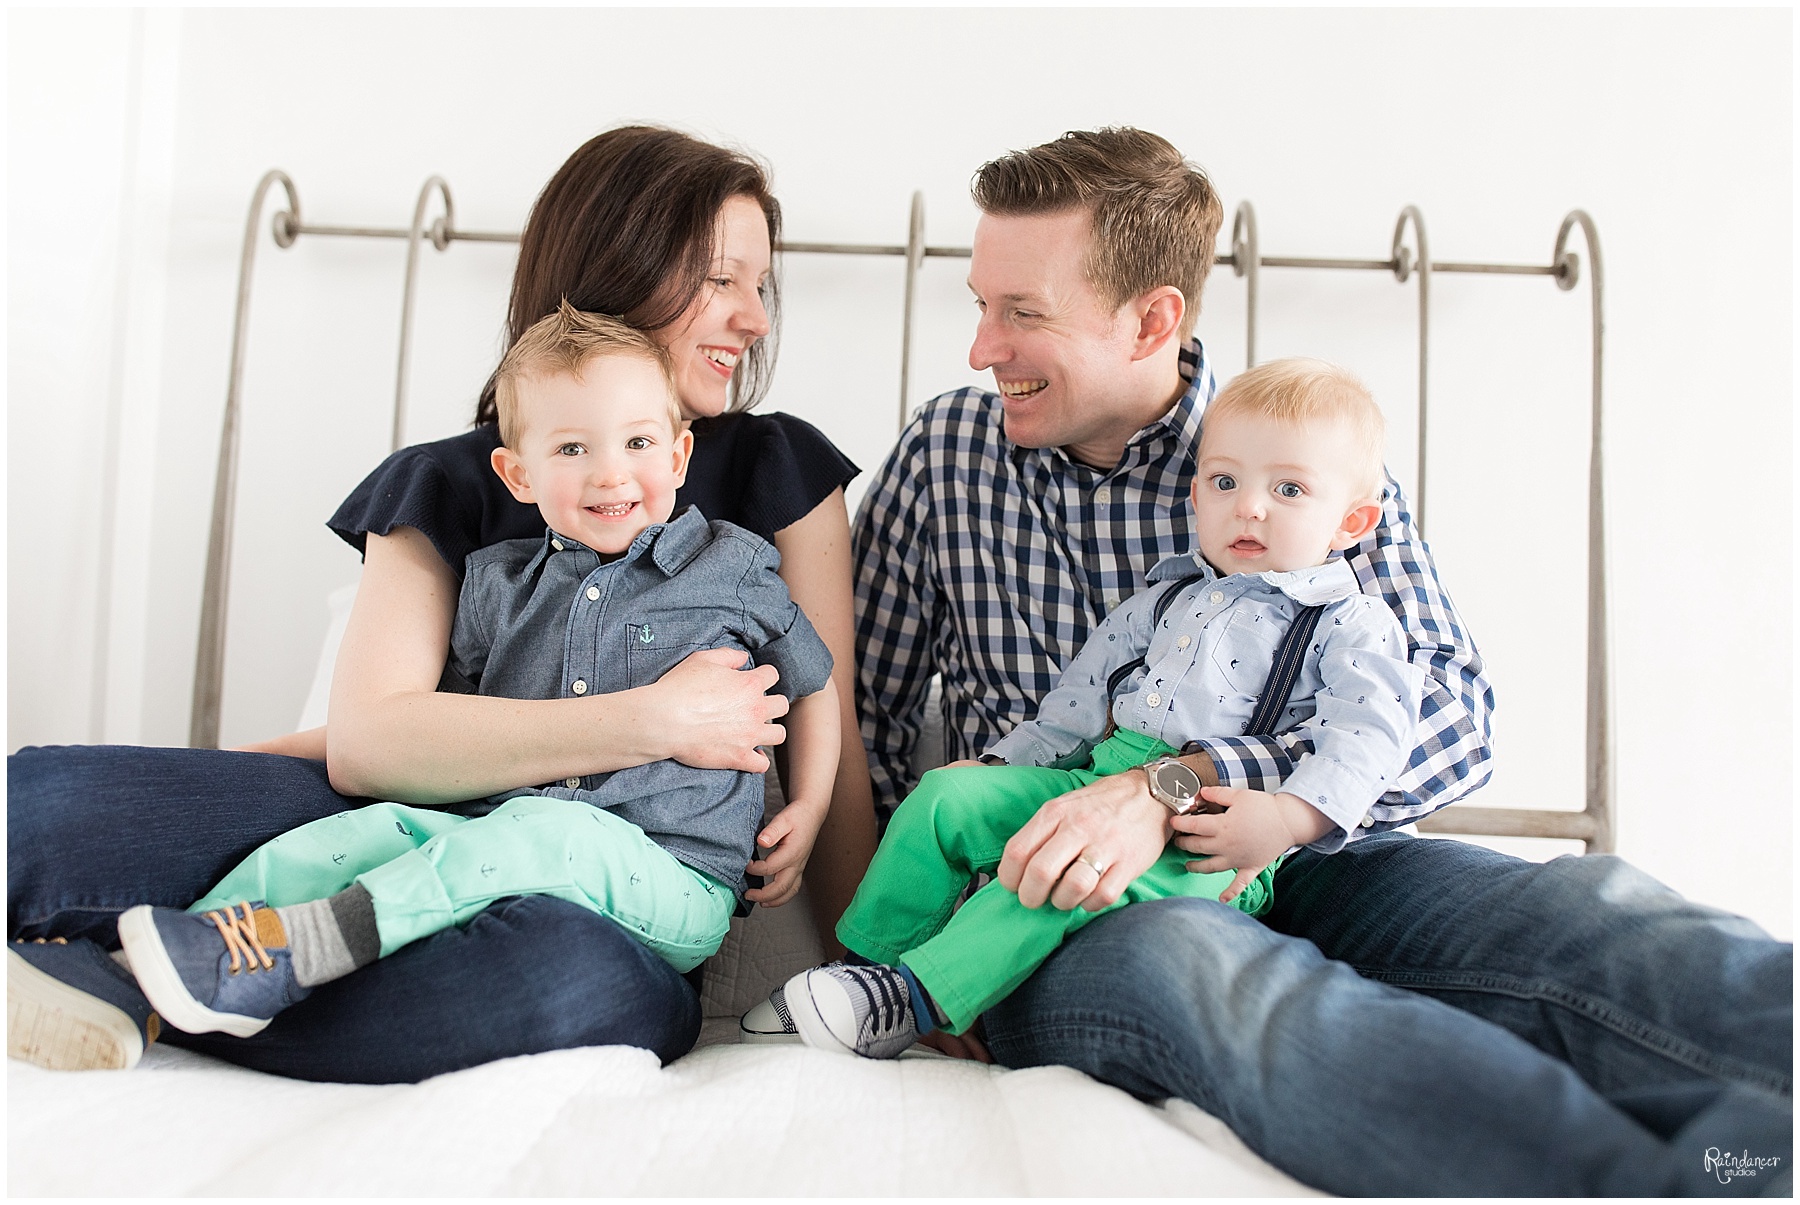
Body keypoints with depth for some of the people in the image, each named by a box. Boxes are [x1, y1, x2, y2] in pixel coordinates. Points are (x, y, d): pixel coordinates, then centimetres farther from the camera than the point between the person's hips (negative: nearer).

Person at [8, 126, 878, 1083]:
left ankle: (139, 994, -23)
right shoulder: (447, 486, 9)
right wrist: (657, 722, -13)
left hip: (619, 900, 0)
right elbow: (363, 739, -6)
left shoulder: (778, 471, 8)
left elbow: (828, 746, 8)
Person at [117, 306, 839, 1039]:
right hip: (506, 836, 4)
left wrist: (808, 810, 8)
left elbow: (813, 683, 19)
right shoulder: (495, 582, 14)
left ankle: (287, 955, -40)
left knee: (547, 832, -35)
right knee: (377, 828, -22)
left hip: (672, 883, -3)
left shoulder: (733, 567, 6)